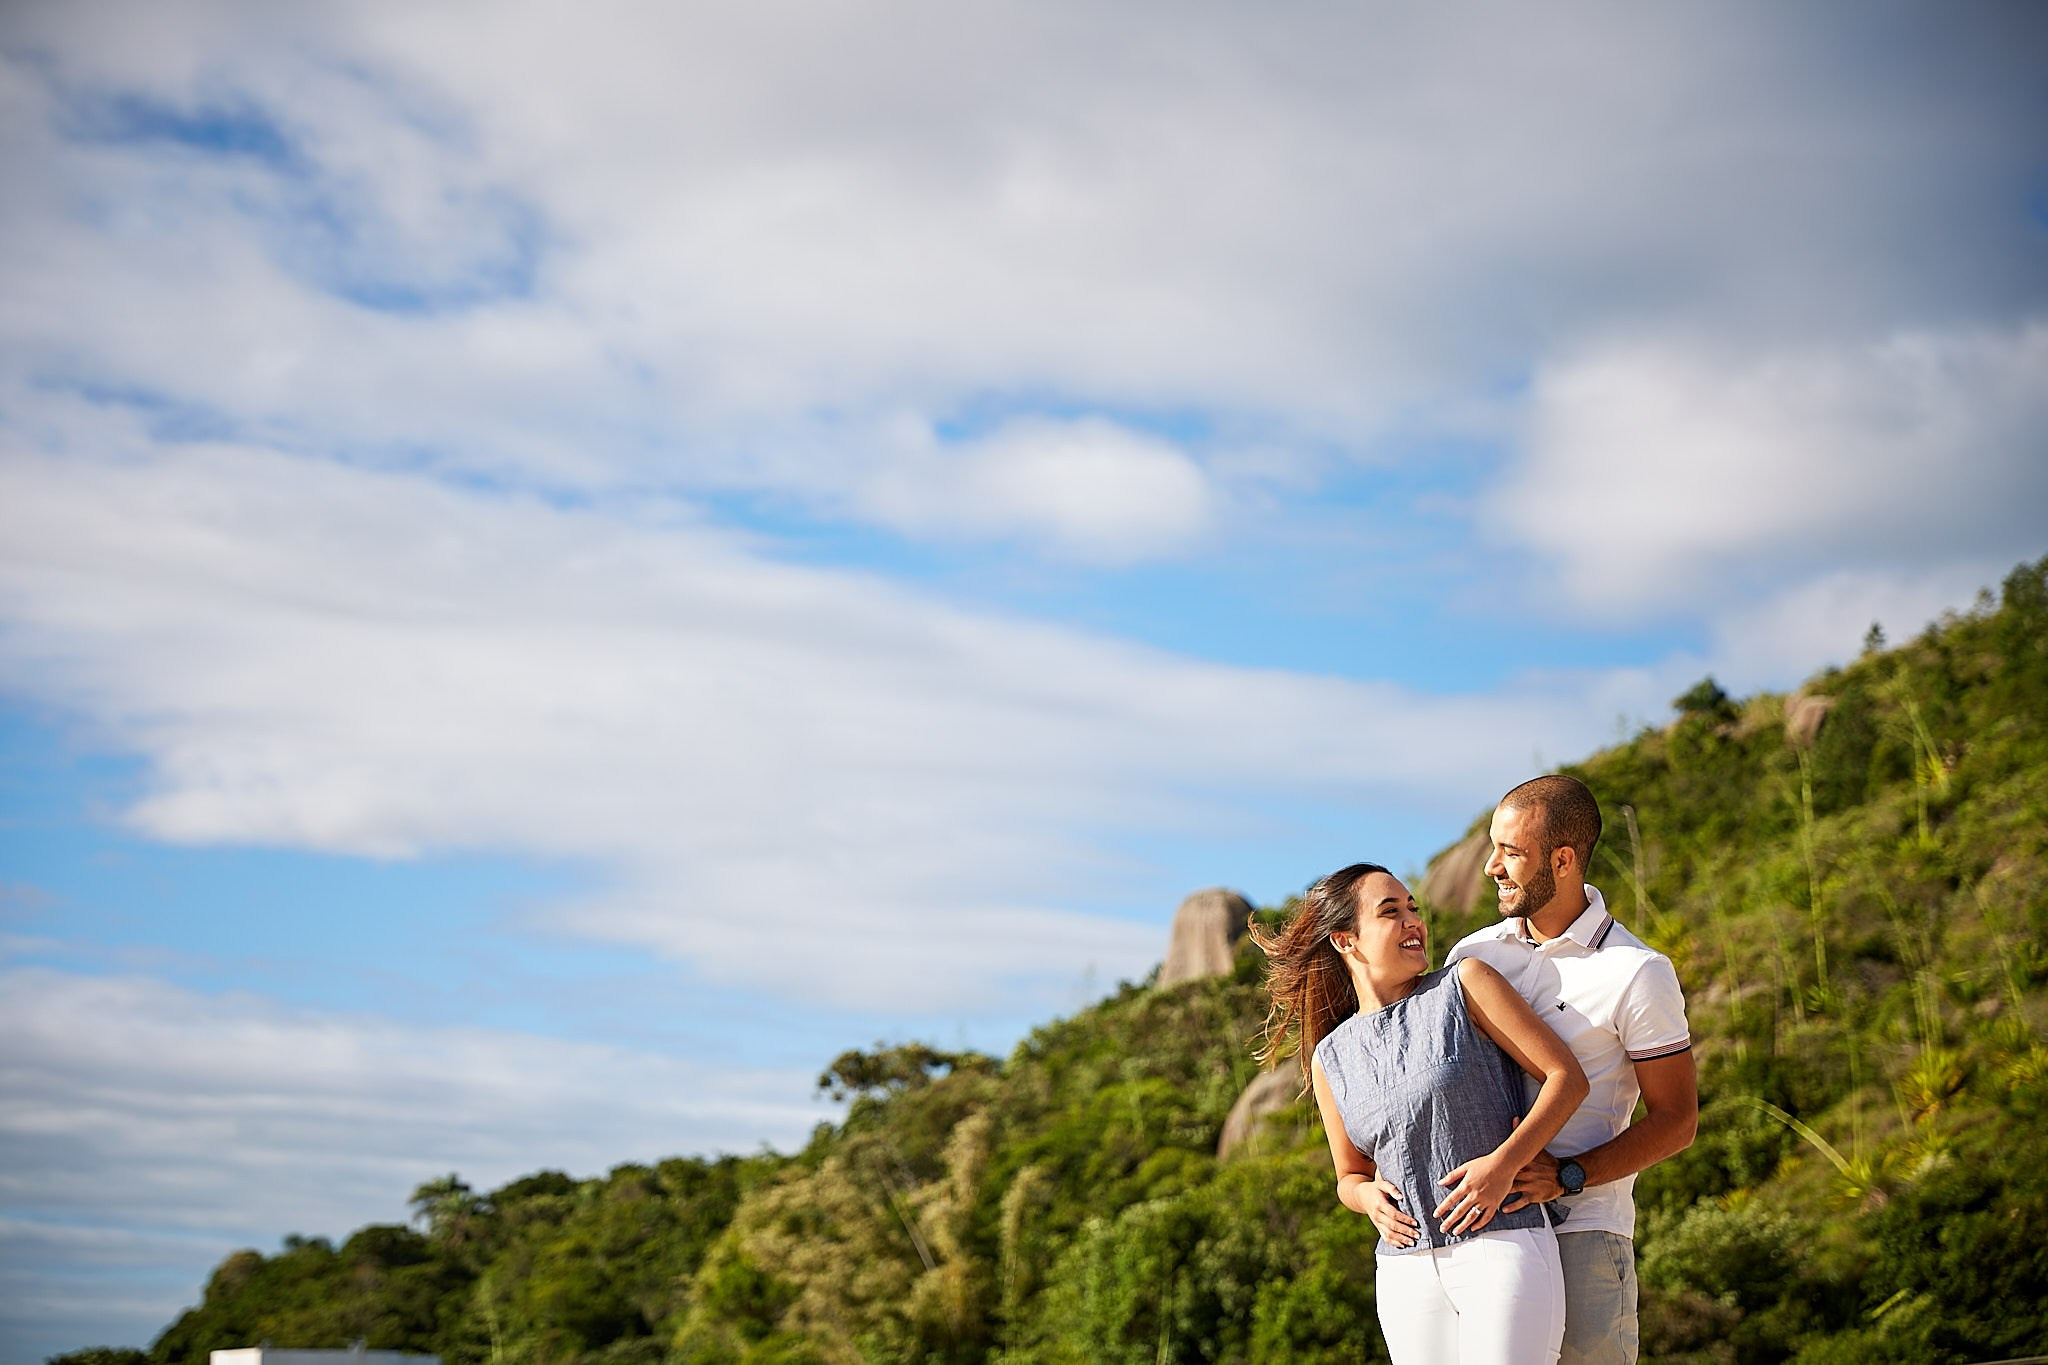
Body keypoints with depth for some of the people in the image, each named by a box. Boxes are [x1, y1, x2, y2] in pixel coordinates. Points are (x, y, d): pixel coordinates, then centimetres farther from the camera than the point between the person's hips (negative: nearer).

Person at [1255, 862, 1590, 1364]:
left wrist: (1504, 1162, -14)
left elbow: (1567, 1076, -1)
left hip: (1502, 1249, -4)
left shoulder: (1463, 985, 2)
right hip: (1406, 1271, 4)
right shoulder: (1330, 1059, 12)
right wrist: (1368, 1197, -2)